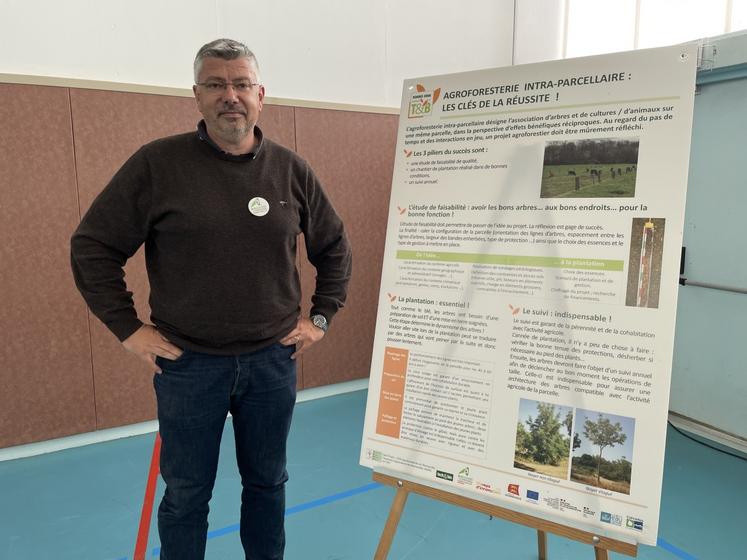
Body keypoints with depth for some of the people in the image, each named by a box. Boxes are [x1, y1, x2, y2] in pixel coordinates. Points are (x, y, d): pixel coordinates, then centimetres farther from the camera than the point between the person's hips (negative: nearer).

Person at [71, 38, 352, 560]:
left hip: (273, 360, 3)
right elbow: (92, 245, -3)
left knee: (267, 483, 18)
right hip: (187, 363, -2)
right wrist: (128, 327, -5)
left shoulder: (292, 170, 0)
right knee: (187, 494, 14)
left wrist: (321, 317, 5)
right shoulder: (158, 163, -8)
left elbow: (335, 247, 11)